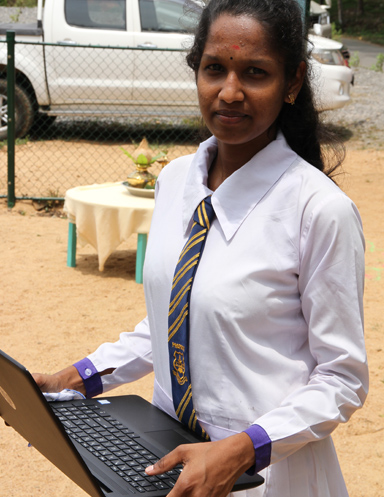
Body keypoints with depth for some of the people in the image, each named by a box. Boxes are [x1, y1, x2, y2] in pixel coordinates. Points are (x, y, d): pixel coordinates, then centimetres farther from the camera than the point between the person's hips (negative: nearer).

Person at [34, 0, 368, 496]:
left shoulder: (321, 209, -20)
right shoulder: (175, 179, 0)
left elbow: (342, 378, -15)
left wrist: (241, 451, -25)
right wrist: (82, 377, 2)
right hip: (170, 453, 6)